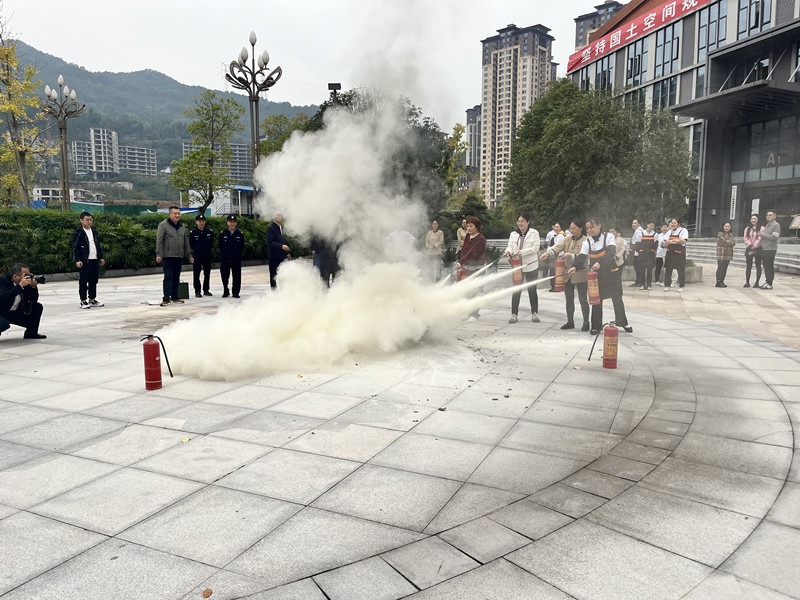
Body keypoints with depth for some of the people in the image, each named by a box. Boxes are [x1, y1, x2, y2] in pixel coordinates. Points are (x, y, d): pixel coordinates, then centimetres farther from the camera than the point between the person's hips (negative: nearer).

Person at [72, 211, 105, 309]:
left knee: (94, 281, 11)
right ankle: (83, 301, 4)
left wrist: (101, 257, 19)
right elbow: (75, 248, -8)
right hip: (84, 261, -7)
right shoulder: (78, 232, -5)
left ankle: (92, 300, 20)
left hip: (95, 260, 7)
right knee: (83, 282, -2)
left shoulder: (94, 231, 16)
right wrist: (77, 260, -14)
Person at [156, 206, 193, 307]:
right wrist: (159, 254, -15)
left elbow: (186, 243, 20)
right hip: (168, 256, -6)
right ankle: (166, 298, -6)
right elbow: (159, 240, -7)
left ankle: (174, 297, 21)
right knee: (168, 277, -7)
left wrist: (189, 256, 18)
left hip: (179, 257, 6)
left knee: (176, 278, 11)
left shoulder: (182, 227, 15)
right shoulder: (163, 225, -3)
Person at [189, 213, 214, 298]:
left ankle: (206, 290, 22)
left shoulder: (209, 232, 1)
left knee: (207, 274, 10)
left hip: (207, 256, 3)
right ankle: (197, 291, 6)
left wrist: (207, 250, 8)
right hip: (196, 256, -3)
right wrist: (197, 250, 6)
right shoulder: (193, 232, -6)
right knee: (196, 274, 0)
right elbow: (191, 244, 4)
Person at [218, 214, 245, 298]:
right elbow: (220, 246, 8)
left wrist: (238, 254, 3)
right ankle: (225, 292, 20)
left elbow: (242, 246, 8)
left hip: (237, 259, 0)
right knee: (224, 276, 4)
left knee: (237, 276, 2)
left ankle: (236, 292, 13)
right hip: (225, 259, 0)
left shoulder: (240, 234, 3)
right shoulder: (223, 234, 2)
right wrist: (224, 254, 6)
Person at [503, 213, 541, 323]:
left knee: (532, 290, 8)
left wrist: (522, 252, -22)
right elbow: (510, 246, 2)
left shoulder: (534, 233, -1)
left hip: (531, 265, -2)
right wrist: (508, 251, -22)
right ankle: (514, 314, 6)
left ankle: (535, 313, 20)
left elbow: (535, 248, -10)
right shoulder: (513, 234, 9)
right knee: (516, 290, 1)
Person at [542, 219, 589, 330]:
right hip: (568, 274, 6)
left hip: (580, 274, -5)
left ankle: (586, 323, 11)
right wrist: (548, 253, -25)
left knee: (583, 299, 1)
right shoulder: (567, 239, 8)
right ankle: (570, 322, 23)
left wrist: (571, 256, -31)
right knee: (569, 299, 12)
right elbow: (558, 247, -7)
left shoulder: (585, 241, -7)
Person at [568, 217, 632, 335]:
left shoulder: (608, 237, -8)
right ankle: (596, 326, 15)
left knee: (617, 298, 8)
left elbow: (611, 253, -22)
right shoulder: (586, 242, 0)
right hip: (596, 275, 2)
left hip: (611, 273, -2)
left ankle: (622, 322, 24)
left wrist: (600, 263, -38)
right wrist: (575, 267, -33)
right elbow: (582, 257, -12)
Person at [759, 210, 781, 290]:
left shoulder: (776, 225, -6)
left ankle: (769, 284, -6)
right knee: (766, 267, 10)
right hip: (764, 249, 8)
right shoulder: (767, 225, 19)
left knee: (769, 267, -7)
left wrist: (762, 234, -14)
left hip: (770, 250, -8)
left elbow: (774, 237, -16)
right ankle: (766, 282, 15)